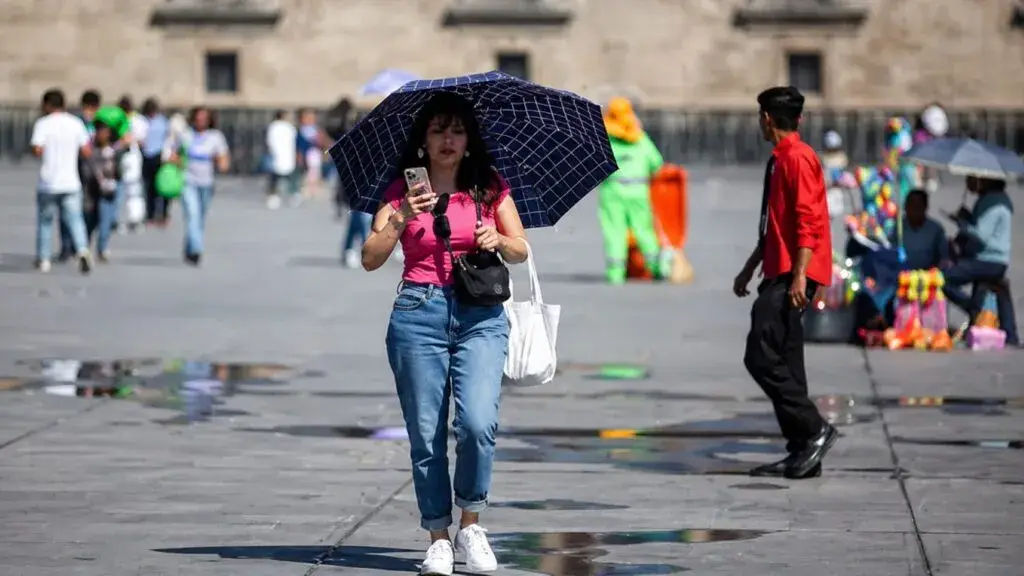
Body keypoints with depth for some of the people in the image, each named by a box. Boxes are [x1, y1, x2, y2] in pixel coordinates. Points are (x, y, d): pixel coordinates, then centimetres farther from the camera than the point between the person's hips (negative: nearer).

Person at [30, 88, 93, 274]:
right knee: (74, 219, 4)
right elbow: (87, 151, 2)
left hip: (48, 184, -2)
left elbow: (37, 150, -17)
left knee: (44, 221, 13)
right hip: (71, 182, 2)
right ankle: (82, 250, -19)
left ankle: (43, 259, 18)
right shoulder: (76, 124, 3)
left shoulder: (43, 124, -7)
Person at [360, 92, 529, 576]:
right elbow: (371, 258, -1)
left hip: (480, 316, 0)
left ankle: (471, 524, 2)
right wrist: (401, 219, -17)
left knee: (478, 422, -17)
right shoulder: (402, 192, 7)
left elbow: (521, 251, 12)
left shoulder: (489, 187, 9)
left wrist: (499, 240, -10)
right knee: (425, 433, -1)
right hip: (418, 313, 0)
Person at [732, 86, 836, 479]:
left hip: (792, 276, -10)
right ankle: (802, 453, 8)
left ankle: (814, 430, -12)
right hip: (779, 276, 10)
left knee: (761, 357, -16)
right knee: (784, 365, 7)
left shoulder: (798, 158, -11)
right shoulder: (779, 161, 20)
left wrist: (798, 277, -25)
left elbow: (808, 222, -19)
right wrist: (749, 269, 29)